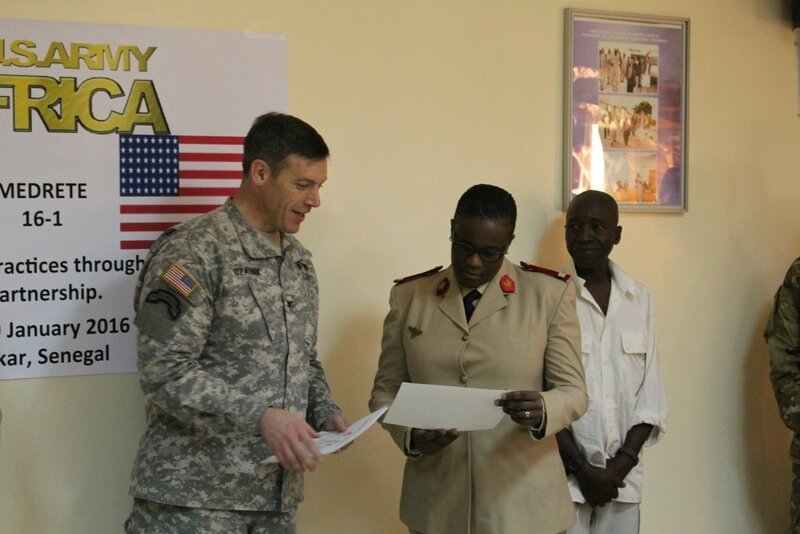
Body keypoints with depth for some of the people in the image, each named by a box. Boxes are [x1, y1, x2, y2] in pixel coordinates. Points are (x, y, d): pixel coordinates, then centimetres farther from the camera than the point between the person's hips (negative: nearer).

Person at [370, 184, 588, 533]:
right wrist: (410, 435, -13)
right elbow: (385, 389, 7)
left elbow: (573, 391, -2)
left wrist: (543, 410, -24)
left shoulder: (550, 294, -3)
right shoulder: (408, 296, 4)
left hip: (521, 500, -1)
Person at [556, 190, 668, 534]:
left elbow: (650, 392, 6)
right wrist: (580, 468, -8)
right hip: (562, 472, -3)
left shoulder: (639, 298, 6)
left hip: (623, 476, 3)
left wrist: (624, 462, -5)